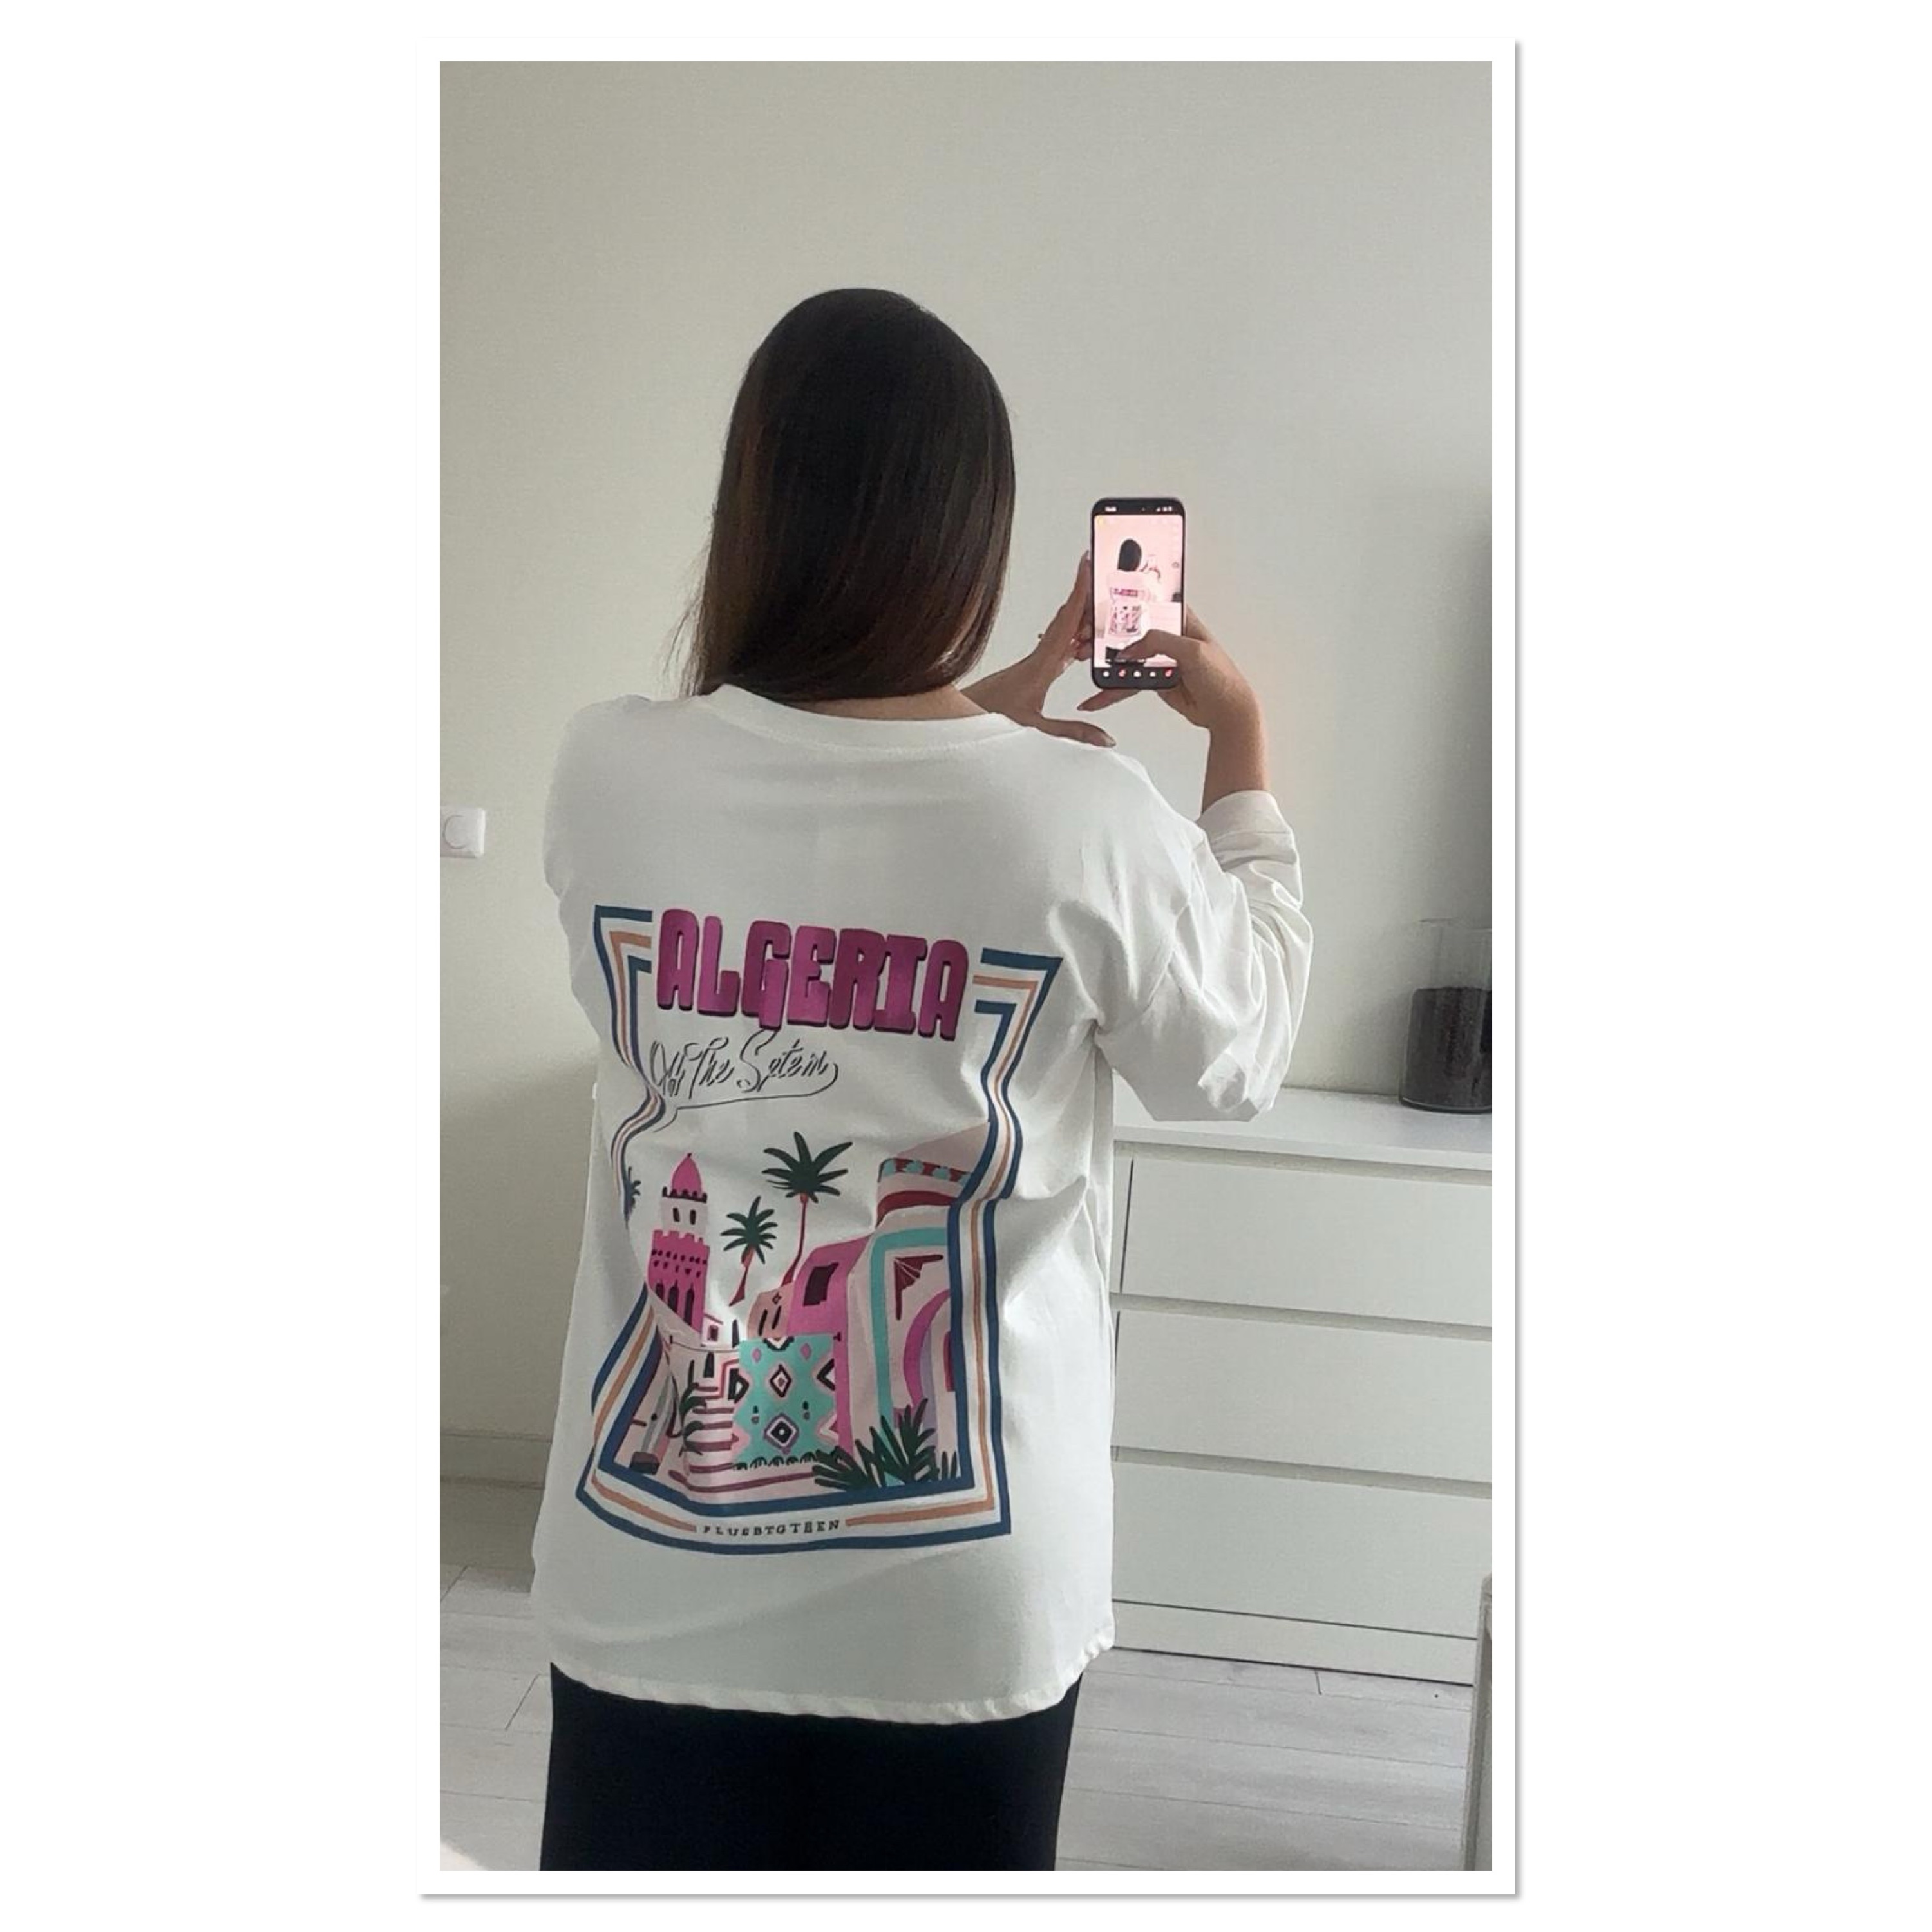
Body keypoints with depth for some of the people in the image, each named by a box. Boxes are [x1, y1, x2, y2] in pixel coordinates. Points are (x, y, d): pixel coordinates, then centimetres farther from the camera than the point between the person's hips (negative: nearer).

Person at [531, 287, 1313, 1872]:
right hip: (960, 1603, -1)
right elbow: (1237, 1061, 2)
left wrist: (1007, 705, 18)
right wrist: (1244, 749, 11)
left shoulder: (610, 772, -12)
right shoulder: (1085, 818, -18)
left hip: (654, 1583, 2)